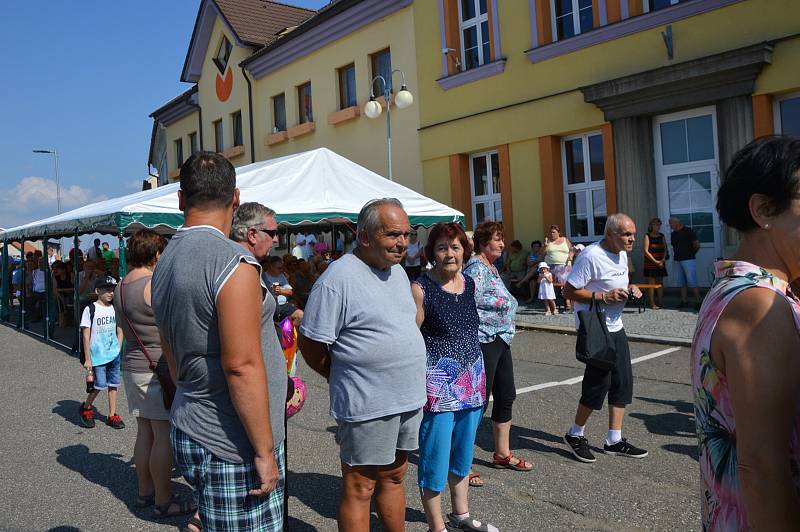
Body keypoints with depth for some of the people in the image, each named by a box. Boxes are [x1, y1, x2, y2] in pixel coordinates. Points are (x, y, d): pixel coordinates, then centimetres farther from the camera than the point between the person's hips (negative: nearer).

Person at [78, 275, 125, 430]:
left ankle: (112, 415, 17)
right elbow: (86, 336, -8)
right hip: (97, 355, -5)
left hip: (114, 355, 5)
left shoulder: (115, 309, 7)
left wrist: (119, 350, 6)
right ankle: (86, 408, 21)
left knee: (113, 384, 7)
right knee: (100, 385, -4)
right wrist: (87, 359, -9)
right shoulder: (90, 310, -7)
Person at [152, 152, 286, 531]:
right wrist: (265, 450, -16)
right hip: (231, 446, -8)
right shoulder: (235, 263, -19)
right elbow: (242, 365, -23)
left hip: (187, 428, 9)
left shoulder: (165, 262, 9)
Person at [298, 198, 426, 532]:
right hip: (367, 405, -8)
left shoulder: (398, 270, 10)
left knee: (393, 477, 22)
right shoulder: (338, 278, -16)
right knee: (359, 488, 6)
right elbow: (311, 345, -13)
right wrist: (346, 379, -2)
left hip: (410, 399, 8)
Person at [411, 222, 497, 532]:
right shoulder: (421, 288, -12)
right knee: (436, 458, 3)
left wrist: (479, 377, 18)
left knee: (463, 453, 20)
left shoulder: (469, 284, 7)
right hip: (438, 382, -7)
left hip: (471, 380, 7)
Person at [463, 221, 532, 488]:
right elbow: (470, 300, -27)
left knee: (506, 397, 16)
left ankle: (502, 454, 31)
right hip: (484, 340, -10)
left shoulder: (491, 268, 15)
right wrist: (504, 302, -18)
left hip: (501, 340, 10)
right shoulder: (476, 268, -15)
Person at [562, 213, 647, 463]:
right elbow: (569, 291, -19)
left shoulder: (621, 254, 10)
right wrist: (604, 296, -24)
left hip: (616, 328, 9)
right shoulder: (591, 256, -19)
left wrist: (630, 289, 2)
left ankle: (614, 441, 21)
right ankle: (575, 435, 16)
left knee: (622, 382, 10)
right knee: (599, 383, -4)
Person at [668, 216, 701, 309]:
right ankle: (684, 301, 11)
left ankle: (698, 302, -6)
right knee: (681, 283, 6)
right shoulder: (673, 234, 15)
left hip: (688, 260, -7)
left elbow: (697, 244, -3)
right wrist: (675, 255, 11)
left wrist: (691, 253, 5)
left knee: (692, 282, -8)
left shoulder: (688, 231, -4)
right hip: (677, 261, 7)